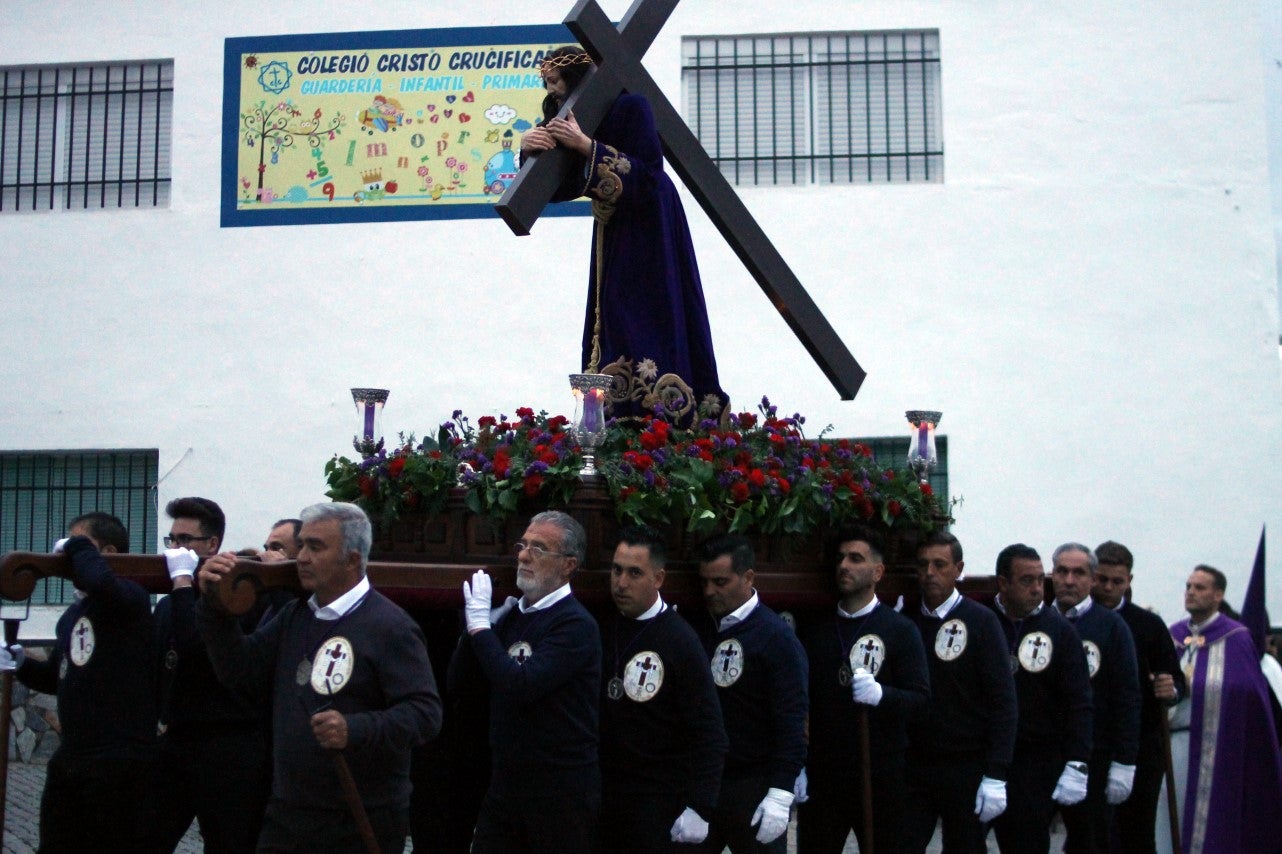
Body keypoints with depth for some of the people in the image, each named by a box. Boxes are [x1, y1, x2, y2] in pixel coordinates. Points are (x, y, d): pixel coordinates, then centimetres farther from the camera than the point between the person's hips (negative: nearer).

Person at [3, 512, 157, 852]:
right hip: (70, 759, 9)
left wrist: (77, 547, -15)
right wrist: (21, 663, 6)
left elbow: (100, 582, -35)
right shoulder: (71, 615, 16)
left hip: (120, 762, -9)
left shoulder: (130, 598, -11)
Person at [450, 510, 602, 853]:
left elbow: (521, 685, -27)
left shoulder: (576, 625, -15)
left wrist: (480, 625, -17)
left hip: (560, 792, -7)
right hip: (505, 783, 7)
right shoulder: (512, 615, 9)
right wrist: (479, 624, -5)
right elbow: (457, 681, 9)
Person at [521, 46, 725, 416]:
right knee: (611, 320, 3)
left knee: (651, 324, -9)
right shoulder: (566, 122, 4)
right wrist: (529, 150, -24)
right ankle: (618, 412, 6)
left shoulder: (630, 107, -16)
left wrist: (587, 146, -30)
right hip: (612, 230, 8)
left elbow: (649, 174, -25)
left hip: (650, 229, -7)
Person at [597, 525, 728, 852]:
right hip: (601, 793, 4)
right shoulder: (601, 627, 2)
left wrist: (699, 808, -15)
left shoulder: (679, 640, -11)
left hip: (660, 802, -4)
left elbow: (709, 733, -11)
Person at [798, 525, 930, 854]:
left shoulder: (900, 630, -1)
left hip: (881, 776, -3)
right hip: (820, 776, 3)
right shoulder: (817, 629, 10)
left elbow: (921, 701, -7)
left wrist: (881, 694, -26)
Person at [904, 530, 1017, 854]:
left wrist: (996, 776, -13)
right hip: (914, 766, 3)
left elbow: (1002, 702, -8)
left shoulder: (981, 621, -5)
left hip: (967, 767, -2)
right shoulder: (907, 622, 5)